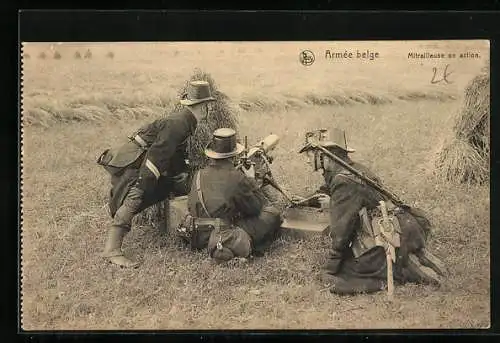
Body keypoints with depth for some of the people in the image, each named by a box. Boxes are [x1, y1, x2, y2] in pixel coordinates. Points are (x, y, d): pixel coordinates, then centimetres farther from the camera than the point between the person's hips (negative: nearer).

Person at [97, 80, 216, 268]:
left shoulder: (184, 121, 14)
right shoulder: (177, 123, -19)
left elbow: (178, 156, 25)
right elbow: (157, 154, -27)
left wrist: (186, 184, 26)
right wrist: (142, 185, -31)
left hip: (138, 162, 10)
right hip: (131, 163, -10)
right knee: (133, 199, -25)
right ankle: (112, 249, -30)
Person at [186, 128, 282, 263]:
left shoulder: (198, 175, 1)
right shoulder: (237, 178, -15)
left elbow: (191, 208, 14)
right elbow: (256, 208, -2)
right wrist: (251, 180, 12)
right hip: (227, 239, -6)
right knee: (272, 214, 4)